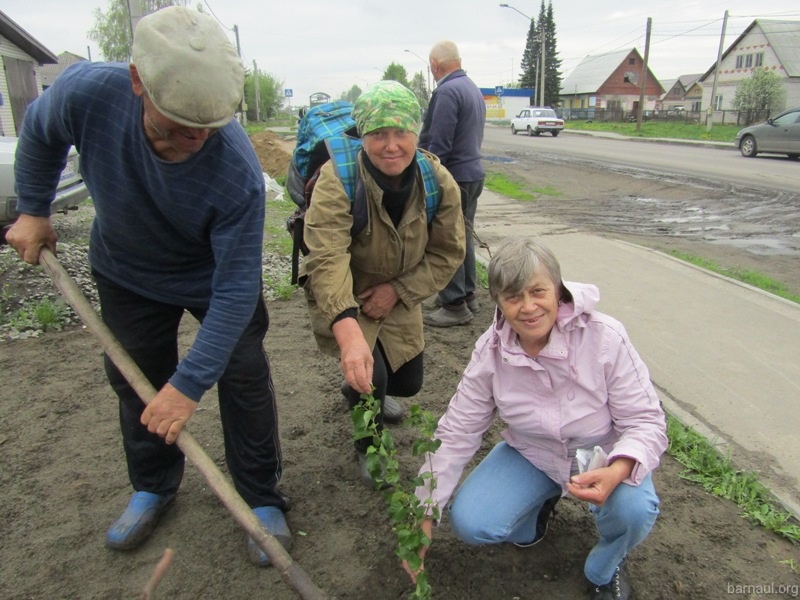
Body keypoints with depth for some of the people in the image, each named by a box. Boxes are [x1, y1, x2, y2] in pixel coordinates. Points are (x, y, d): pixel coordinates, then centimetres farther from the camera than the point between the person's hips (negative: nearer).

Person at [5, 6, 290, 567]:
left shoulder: (237, 169, -39)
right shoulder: (87, 91, -30)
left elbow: (235, 287, -34)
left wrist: (191, 382, -33)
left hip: (216, 279, -2)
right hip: (128, 272, 3)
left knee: (244, 380, 0)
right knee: (137, 381, 13)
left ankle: (262, 499, 20)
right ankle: (153, 488, 37)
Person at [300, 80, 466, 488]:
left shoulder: (439, 182, -18)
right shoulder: (337, 179, -33)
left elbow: (447, 253, -8)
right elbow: (327, 259, -45)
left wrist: (397, 291, -21)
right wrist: (348, 331, -60)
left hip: (398, 297, 5)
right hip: (340, 298, -4)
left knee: (408, 383, 15)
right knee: (370, 375, -24)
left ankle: (362, 392, 54)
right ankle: (369, 450, 11)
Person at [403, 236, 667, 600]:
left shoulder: (604, 337, -27)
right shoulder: (490, 351, -19)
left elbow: (646, 421, -20)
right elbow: (455, 434, -13)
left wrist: (617, 472, -42)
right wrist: (424, 515, -13)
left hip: (604, 456, -1)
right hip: (531, 455, 2)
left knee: (634, 510, -32)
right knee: (469, 523, -17)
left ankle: (606, 568, 6)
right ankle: (539, 501, 18)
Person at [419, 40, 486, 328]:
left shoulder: (447, 91, -16)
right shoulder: (474, 89, 14)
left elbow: (438, 145, -21)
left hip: (454, 177, -10)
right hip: (474, 173, 10)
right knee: (463, 236, 18)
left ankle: (455, 305, 4)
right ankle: (467, 295, 28)